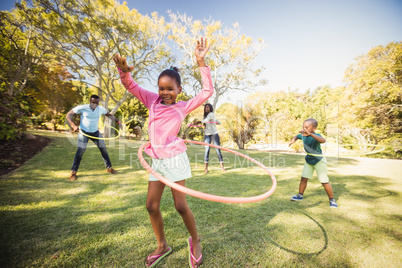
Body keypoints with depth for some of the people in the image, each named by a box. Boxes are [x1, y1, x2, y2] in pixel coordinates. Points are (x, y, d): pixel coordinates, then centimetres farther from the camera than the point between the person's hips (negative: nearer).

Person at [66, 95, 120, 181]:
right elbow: (69, 114, -9)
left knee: (103, 148, 4)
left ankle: (109, 167, 19)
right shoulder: (82, 108, -15)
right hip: (83, 132, -4)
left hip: (95, 132, 4)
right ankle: (73, 172, 4)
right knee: (81, 150, -12)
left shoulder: (101, 109, -5)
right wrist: (73, 125, -24)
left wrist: (117, 121, -1)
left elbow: (109, 115, 13)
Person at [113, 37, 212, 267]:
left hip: (175, 158, -4)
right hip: (157, 160, 5)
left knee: (181, 206, 2)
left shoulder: (183, 107, 0)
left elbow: (207, 91, -5)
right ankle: (162, 246, 34)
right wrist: (124, 71, -16)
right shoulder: (153, 100, 8)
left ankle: (196, 241, 31)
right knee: (152, 206, 10)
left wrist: (201, 62, -9)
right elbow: (132, 86, 6)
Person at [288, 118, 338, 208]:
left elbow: (323, 140, -52)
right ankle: (300, 196, 24)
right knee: (303, 178, 9)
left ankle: (332, 200, 21)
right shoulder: (303, 135, -8)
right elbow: (297, 136, 15)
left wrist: (310, 133, -62)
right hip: (309, 160, 6)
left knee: (325, 182, 1)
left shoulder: (316, 136, -28)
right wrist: (293, 140, -7)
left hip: (319, 161, -6)